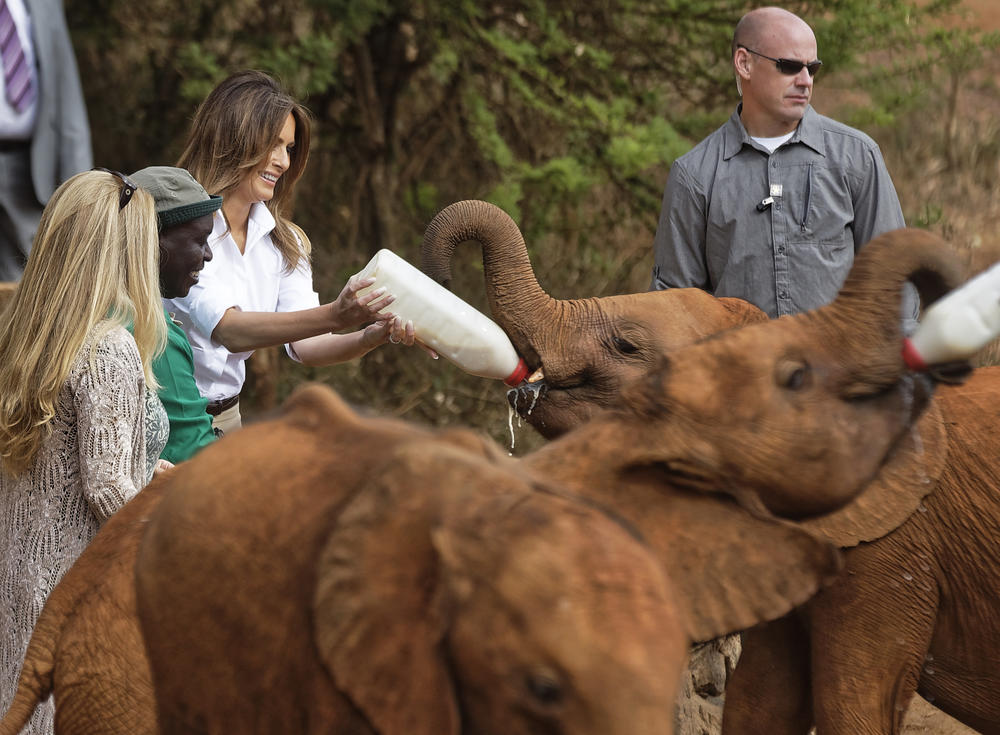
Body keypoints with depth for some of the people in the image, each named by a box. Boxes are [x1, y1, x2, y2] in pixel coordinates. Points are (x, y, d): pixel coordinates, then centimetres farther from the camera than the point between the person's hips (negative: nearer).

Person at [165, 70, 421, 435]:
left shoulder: (282, 242, 9)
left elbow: (304, 346, -1)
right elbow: (227, 329, -26)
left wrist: (372, 336, -20)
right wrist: (334, 316, -36)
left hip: (225, 418, 6)